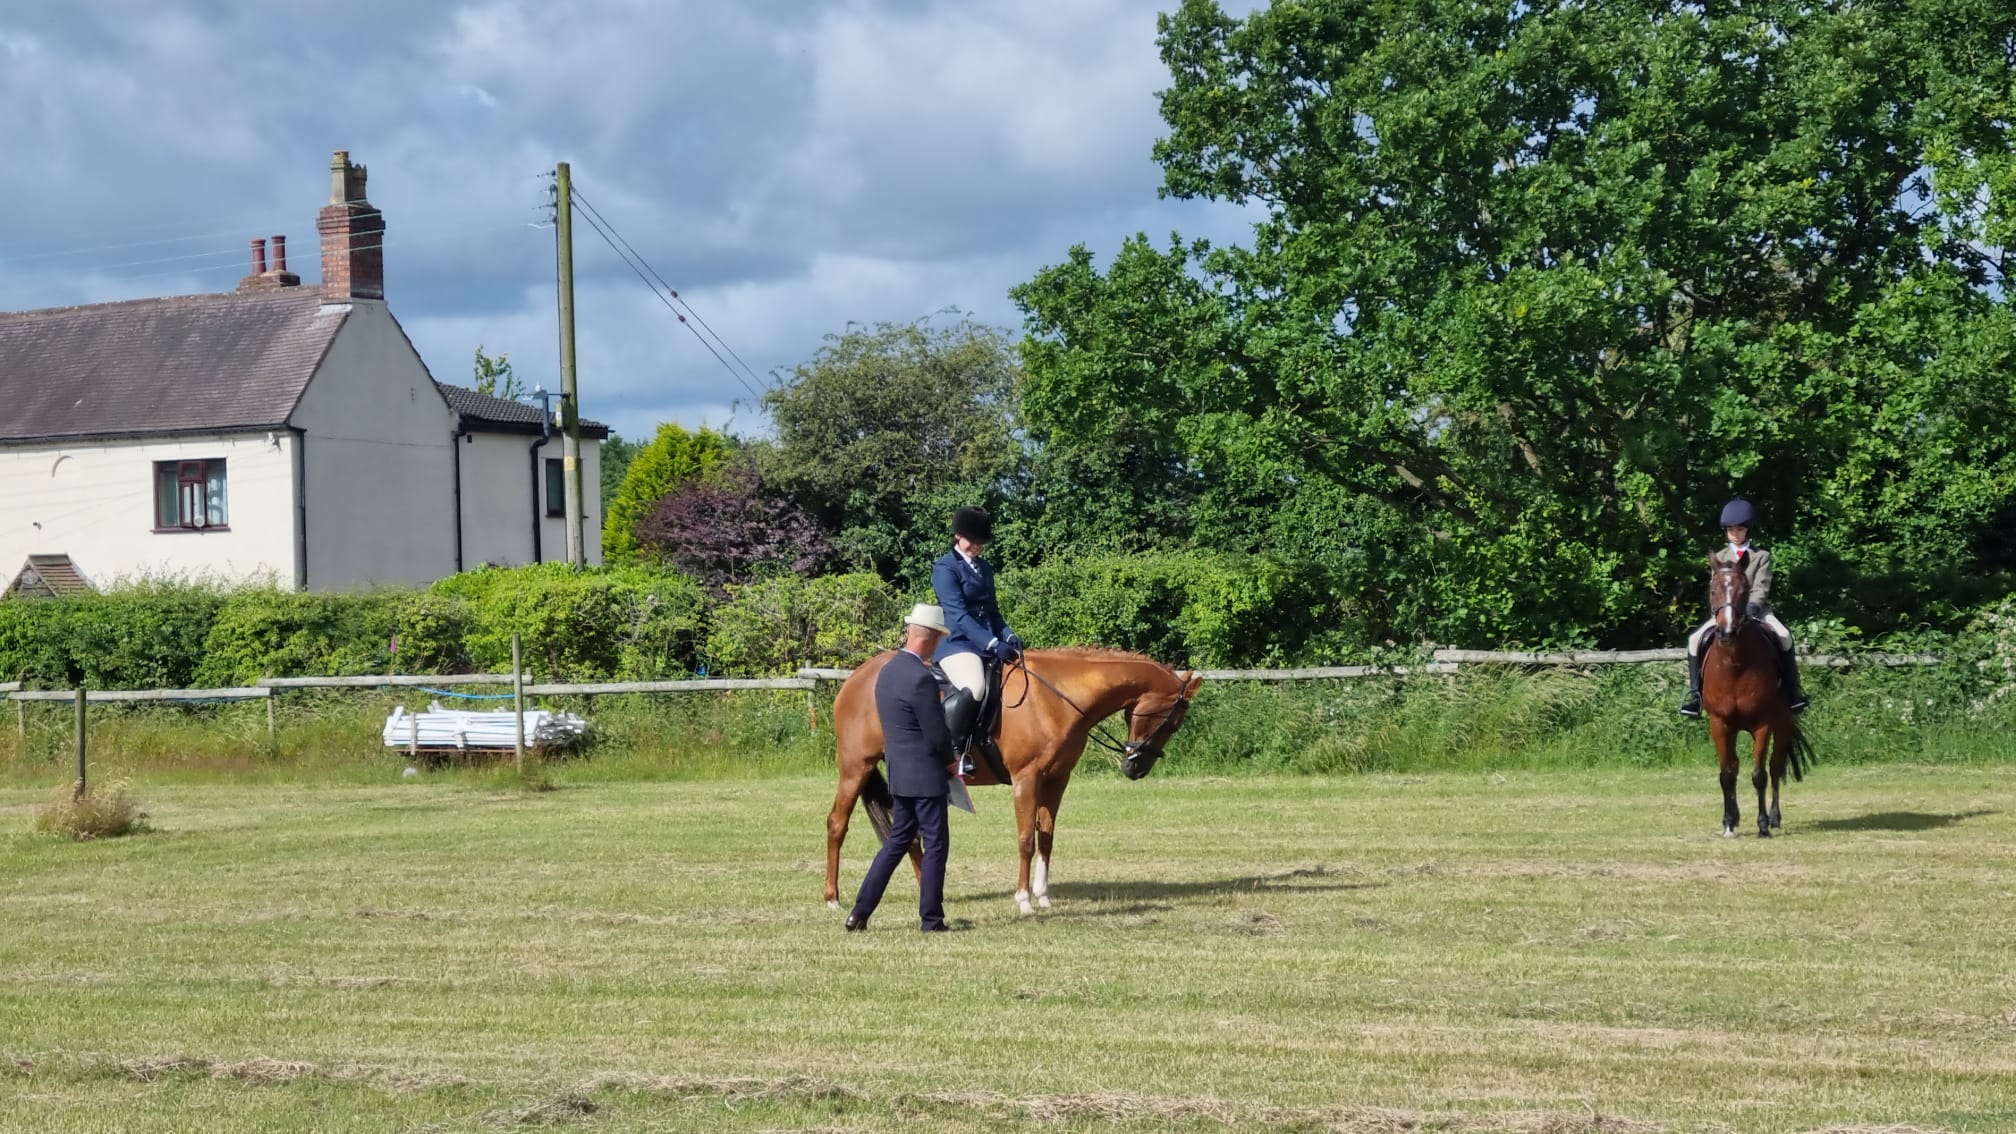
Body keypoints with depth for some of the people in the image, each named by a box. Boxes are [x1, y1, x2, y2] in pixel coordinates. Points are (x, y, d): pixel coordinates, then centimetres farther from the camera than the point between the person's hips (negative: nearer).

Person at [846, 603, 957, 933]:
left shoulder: (887, 672, 8)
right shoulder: (921, 678, -21)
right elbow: (937, 735, -18)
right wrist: (950, 761, 3)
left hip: (898, 773, 9)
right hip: (925, 775, -9)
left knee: (897, 841, 16)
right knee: (936, 845, 2)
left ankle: (860, 912, 12)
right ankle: (931, 920, 7)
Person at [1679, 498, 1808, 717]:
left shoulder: (1762, 556, 4)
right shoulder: (1720, 557, 11)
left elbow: (1761, 587, -7)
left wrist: (1751, 607, -25)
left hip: (1756, 610, -2)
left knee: (1784, 636, -29)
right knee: (1695, 639, -21)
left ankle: (1791, 690, -21)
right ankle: (1694, 691, -13)